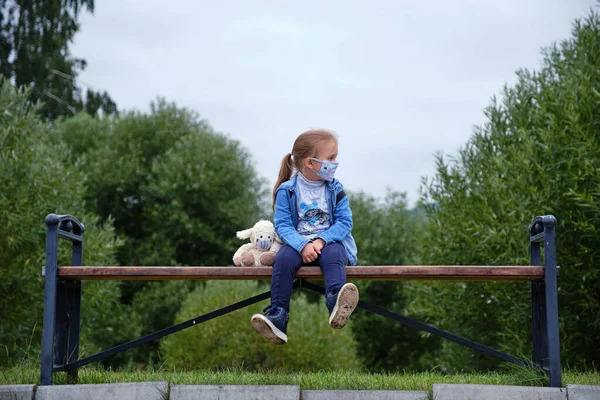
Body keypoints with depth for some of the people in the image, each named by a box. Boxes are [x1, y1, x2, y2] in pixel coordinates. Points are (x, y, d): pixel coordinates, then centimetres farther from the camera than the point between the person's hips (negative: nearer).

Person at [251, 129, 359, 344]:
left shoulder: (335, 189, 5)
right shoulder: (287, 191, -1)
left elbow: (344, 221, -2)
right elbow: (282, 225, -7)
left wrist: (321, 240, -20)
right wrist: (303, 245, -24)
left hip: (330, 241, 0)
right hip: (299, 243, 0)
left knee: (333, 255, -34)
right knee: (283, 258, -31)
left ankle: (337, 304, -60)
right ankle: (277, 316, -38)